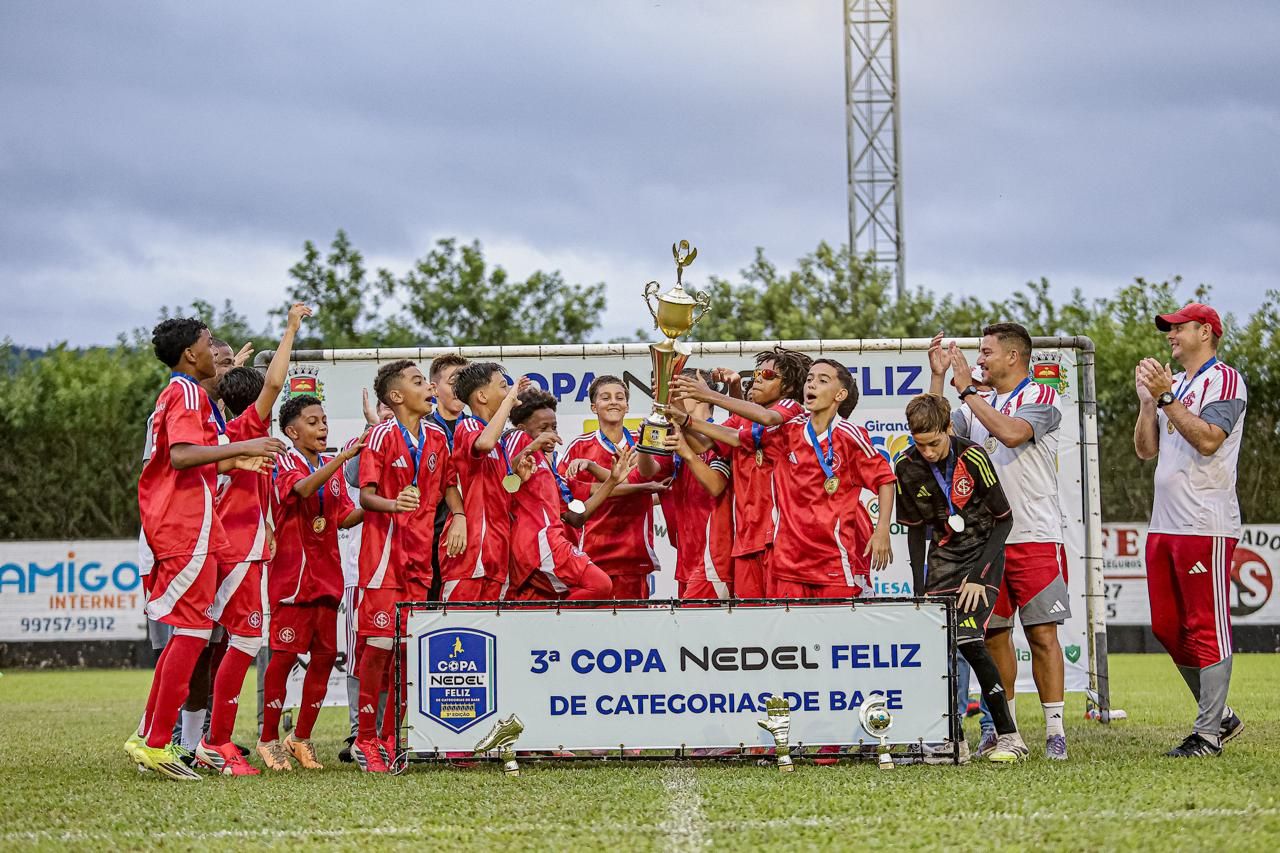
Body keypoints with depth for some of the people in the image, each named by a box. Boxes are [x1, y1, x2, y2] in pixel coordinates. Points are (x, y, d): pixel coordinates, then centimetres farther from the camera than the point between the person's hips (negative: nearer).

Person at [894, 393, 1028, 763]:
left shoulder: (972, 458, -19)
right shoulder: (907, 468, -6)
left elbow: (1004, 519, -10)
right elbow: (915, 529, 6)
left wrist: (978, 577, -14)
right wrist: (919, 588, 1)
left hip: (982, 553, -4)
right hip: (943, 557, 4)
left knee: (967, 638, -21)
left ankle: (1008, 735, -13)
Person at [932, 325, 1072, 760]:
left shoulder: (1041, 398, -2)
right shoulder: (978, 402, 17)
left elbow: (1012, 432, -20)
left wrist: (967, 389, -14)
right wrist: (938, 377, 4)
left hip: (1034, 537, -6)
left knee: (1042, 633, -7)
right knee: (993, 633, 7)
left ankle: (1055, 730, -6)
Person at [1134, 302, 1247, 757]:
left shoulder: (1224, 379, -5)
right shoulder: (1173, 385, 21)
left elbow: (1207, 440, -18)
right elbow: (1146, 449, 18)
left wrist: (1166, 398, -17)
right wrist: (1147, 400, 6)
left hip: (1206, 527, -9)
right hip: (1164, 526, 9)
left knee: (1206, 628, -7)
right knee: (1167, 628, 10)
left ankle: (1209, 733, -6)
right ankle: (1218, 715, 20)